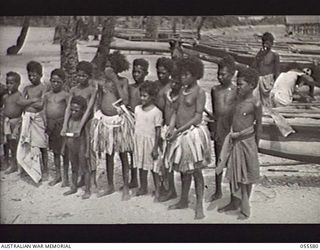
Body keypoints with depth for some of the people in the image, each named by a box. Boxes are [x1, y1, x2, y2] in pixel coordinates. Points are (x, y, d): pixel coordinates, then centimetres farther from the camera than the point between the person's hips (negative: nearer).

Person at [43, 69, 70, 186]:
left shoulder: (65, 95, -3)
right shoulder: (47, 95, 11)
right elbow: (44, 110, 13)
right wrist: (45, 123, 6)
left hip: (61, 123, -5)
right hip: (50, 124, 5)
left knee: (64, 150, 1)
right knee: (55, 150, 13)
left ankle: (65, 176, 12)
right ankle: (57, 175, 23)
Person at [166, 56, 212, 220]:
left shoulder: (199, 92, -10)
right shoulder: (182, 90, 12)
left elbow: (198, 117, -15)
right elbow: (176, 111, 11)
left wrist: (179, 130, -18)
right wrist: (171, 128, -6)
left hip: (193, 132, -7)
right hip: (180, 134, 7)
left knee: (196, 170, 0)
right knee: (183, 169, 16)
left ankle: (199, 205, 8)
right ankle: (183, 201, 29)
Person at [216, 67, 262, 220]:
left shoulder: (255, 103, -14)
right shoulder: (237, 99, 3)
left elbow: (258, 124, -6)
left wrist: (256, 144, -1)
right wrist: (232, 135, 11)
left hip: (246, 141, -6)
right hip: (233, 140, 6)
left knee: (246, 176, 6)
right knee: (232, 173, 16)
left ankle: (245, 208, 18)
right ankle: (234, 203, 33)